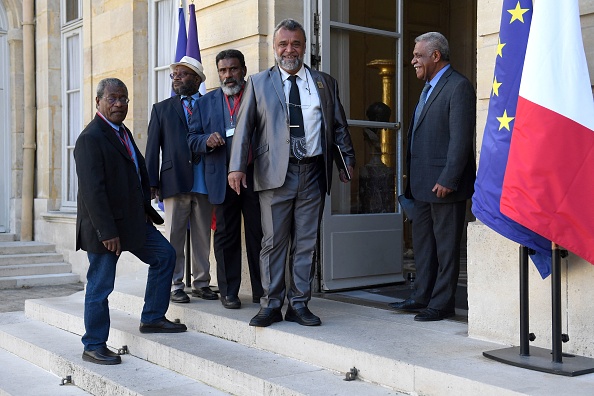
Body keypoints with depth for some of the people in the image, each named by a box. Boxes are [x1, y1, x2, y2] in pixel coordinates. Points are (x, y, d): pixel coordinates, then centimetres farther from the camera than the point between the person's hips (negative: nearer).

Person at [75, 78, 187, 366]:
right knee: (100, 286, 0)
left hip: (133, 220, 9)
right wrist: (106, 231, -24)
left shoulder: (123, 132, 14)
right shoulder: (91, 138, -16)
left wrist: (146, 209, 11)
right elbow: (92, 189, -22)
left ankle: (152, 318, 23)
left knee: (164, 255, 12)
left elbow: (139, 174, 20)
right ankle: (94, 346, 13)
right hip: (105, 226, -9)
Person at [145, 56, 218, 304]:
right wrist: (152, 182, -3)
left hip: (204, 182, 0)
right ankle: (174, 285, 10)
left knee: (203, 237, 6)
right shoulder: (162, 109, 12)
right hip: (175, 181, 0)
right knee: (174, 237, 3)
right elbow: (152, 147, 6)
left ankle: (201, 283, 17)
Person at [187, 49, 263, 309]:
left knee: (258, 234, 2)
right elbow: (192, 139, 12)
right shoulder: (206, 102, 15)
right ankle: (228, 291, 14)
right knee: (226, 235, 6)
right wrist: (206, 140, -10)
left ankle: (261, 290, 11)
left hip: (255, 177, -2)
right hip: (222, 179, 2)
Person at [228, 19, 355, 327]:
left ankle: (299, 304, 15)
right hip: (276, 173, -2)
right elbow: (244, 126, 2)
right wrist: (237, 167, -8)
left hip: (313, 173, 2)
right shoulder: (258, 83, 8)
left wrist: (348, 160, 6)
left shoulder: (325, 83, 14)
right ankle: (271, 305, 12)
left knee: (306, 243, 5)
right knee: (274, 241, 1)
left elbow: (339, 126, 16)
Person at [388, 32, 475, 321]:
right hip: (423, 183, 10)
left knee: (446, 245, 1)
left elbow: (461, 139, -18)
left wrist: (447, 180, -21)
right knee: (422, 241, 15)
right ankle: (422, 296, 26)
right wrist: (412, 178, 15)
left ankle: (442, 304, 10)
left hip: (444, 183, -9)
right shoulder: (429, 88, 18)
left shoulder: (458, 86, -11)